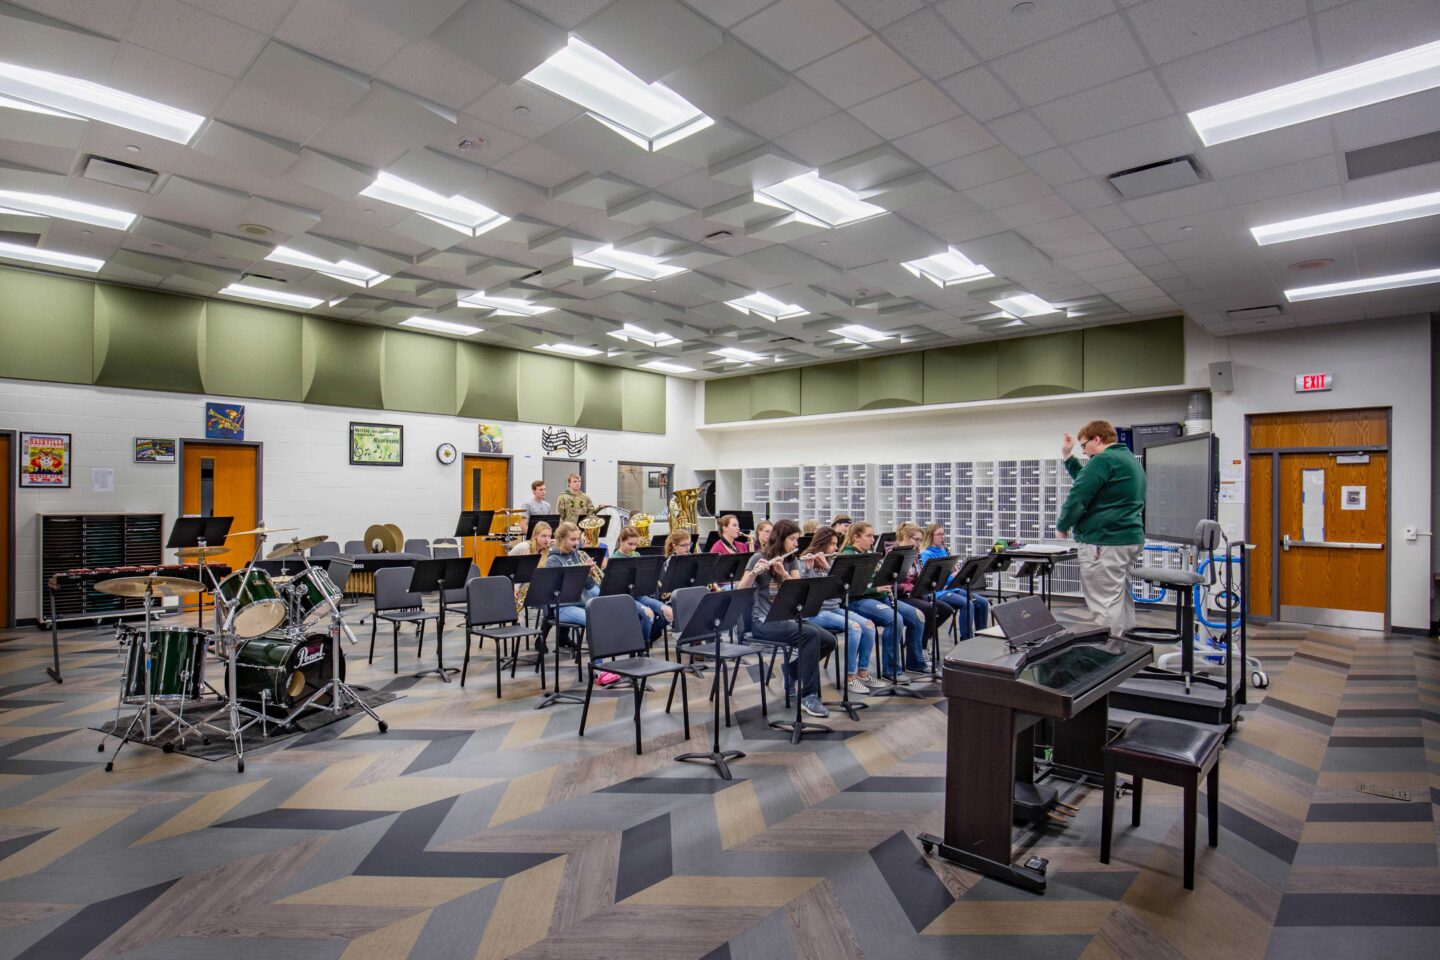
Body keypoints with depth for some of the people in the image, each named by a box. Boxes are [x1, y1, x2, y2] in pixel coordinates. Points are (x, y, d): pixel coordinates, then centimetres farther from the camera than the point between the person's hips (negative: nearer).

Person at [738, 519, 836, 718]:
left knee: (829, 641, -10)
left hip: (786, 617, 7)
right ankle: (808, 696, -23)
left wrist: (783, 572, -19)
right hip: (764, 621, -6)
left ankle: (793, 670, 11)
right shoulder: (759, 559, -5)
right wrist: (754, 572, -32)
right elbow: (741, 590, -14)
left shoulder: (791, 561, 12)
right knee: (810, 635, -29)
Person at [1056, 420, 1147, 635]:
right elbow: (1089, 483, 24)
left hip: (1105, 542, -10)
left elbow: (1078, 497, -17)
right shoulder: (1130, 460, 18)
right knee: (1122, 601, 15)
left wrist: (1062, 525, -2)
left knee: (1104, 605, -7)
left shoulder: (1103, 460, -14)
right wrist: (1068, 457, 23)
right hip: (1129, 538, 10)